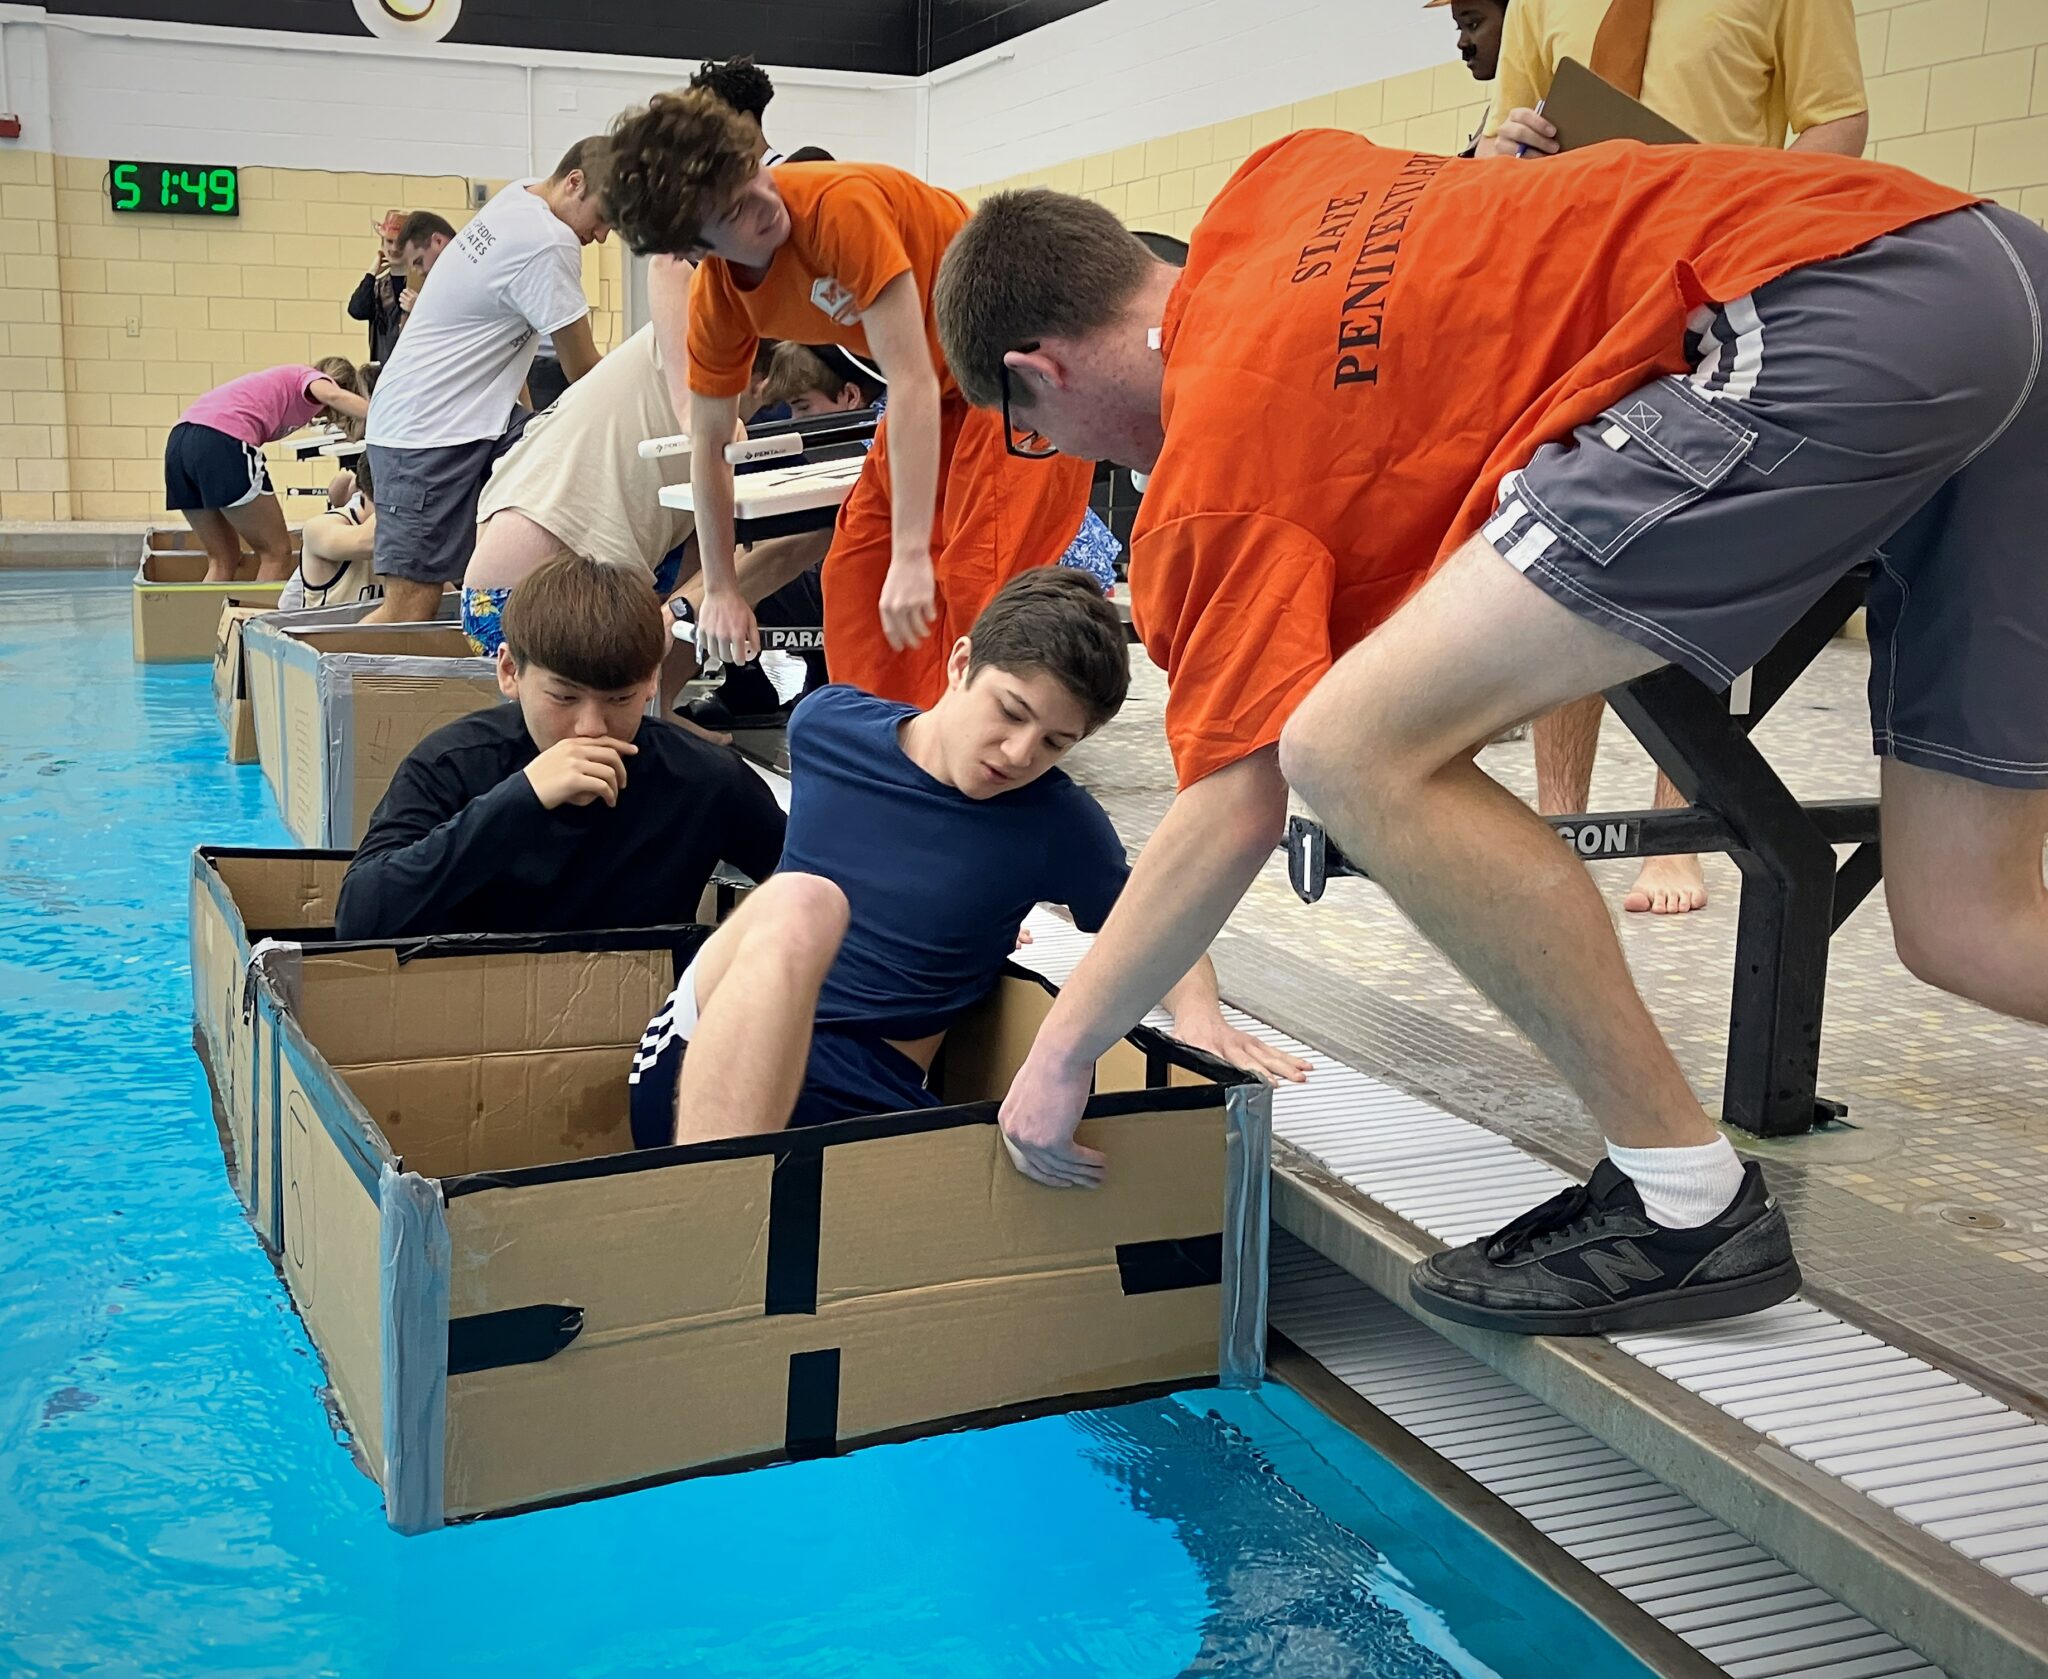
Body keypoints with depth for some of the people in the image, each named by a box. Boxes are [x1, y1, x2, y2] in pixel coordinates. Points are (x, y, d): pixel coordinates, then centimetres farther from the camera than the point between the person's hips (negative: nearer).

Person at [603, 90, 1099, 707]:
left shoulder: (839, 205, -30)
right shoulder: (716, 300, -6)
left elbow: (912, 382, -31)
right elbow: (707, 446, 7)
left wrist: (912, 555, -33)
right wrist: (719, 589, 9)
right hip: (942, 387, 8)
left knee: (979, 581, -18)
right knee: (854, 575, 7)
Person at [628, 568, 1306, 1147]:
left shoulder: (1059, 828, -1)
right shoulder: (825, 724, 7)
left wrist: (1199, 1014, -6)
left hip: (862, 1104, -1)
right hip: (701, 1060, 2)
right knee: (801, 902, -35)